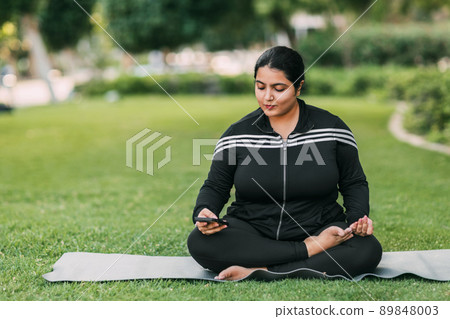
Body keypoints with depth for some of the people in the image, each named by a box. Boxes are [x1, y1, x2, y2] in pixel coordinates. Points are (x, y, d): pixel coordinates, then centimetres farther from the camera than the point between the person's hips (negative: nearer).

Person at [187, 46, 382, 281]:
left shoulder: (331, 128, 2)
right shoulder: (238, 134, 3)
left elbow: (354, 183, 9)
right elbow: (215, 187, 7)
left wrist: (358, 217, -11)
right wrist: (204, 212, -15)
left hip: (318, 229, 0)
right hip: (252, 232, 1)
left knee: (368, 250, -30)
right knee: (199, 242, -29)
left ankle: (258, 271, -27)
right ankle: (309, 250, -23)